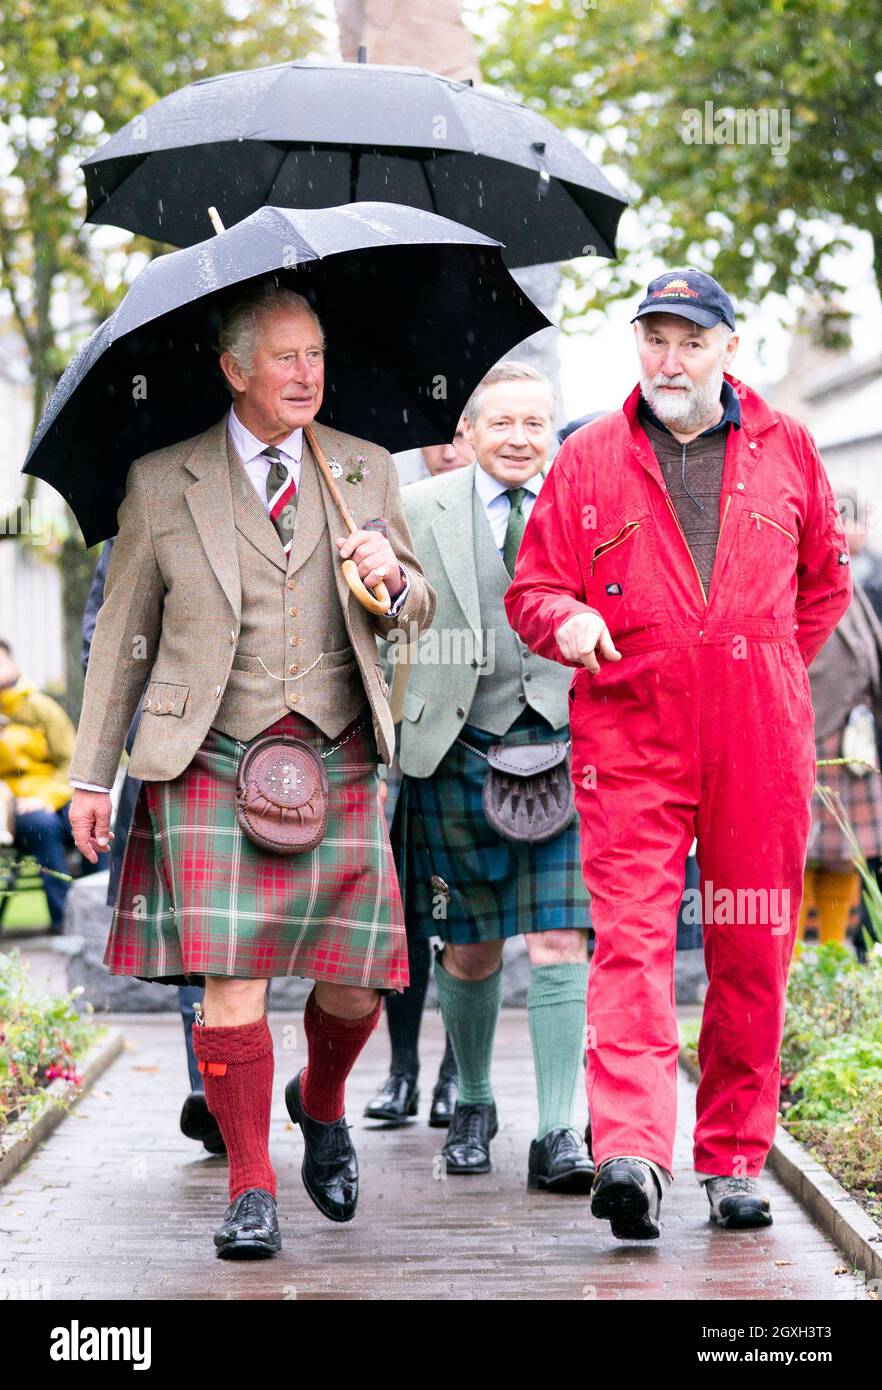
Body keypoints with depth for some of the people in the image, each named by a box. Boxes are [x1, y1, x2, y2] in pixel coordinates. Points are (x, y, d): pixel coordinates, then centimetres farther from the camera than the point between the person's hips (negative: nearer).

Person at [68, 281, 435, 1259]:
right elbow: (121, 634, 9)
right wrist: (92, 774, 7)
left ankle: (321, 1102, 33)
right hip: (212, 762, -2)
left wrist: (392, 580, -7)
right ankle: (250, 1191, 2)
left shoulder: (365, 471, 11)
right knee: (230, 974, -10)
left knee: (356, 975, 1)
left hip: (339, 758, 2)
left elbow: (419, 608, 18)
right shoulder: (162, 483, 4)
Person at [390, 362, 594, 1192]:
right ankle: (472, 1102, 32)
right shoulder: (419, 510, 5)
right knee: (469, 951, 10)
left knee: (560, 945, -9)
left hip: (564, 749, -1)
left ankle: (557, 1133, -7)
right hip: (458, 751, 1)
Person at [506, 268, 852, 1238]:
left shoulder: (785, 450, 11)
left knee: (752, 951, 4)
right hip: (628, 735, -1)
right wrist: (567, 621, -11)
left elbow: (824, 582, 23)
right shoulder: (587, 460, 8)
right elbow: (533, 586, 11)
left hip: (761, 741, 2)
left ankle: (733, 1160, 15)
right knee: (631, 939, -13)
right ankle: (631, 1154, -22)